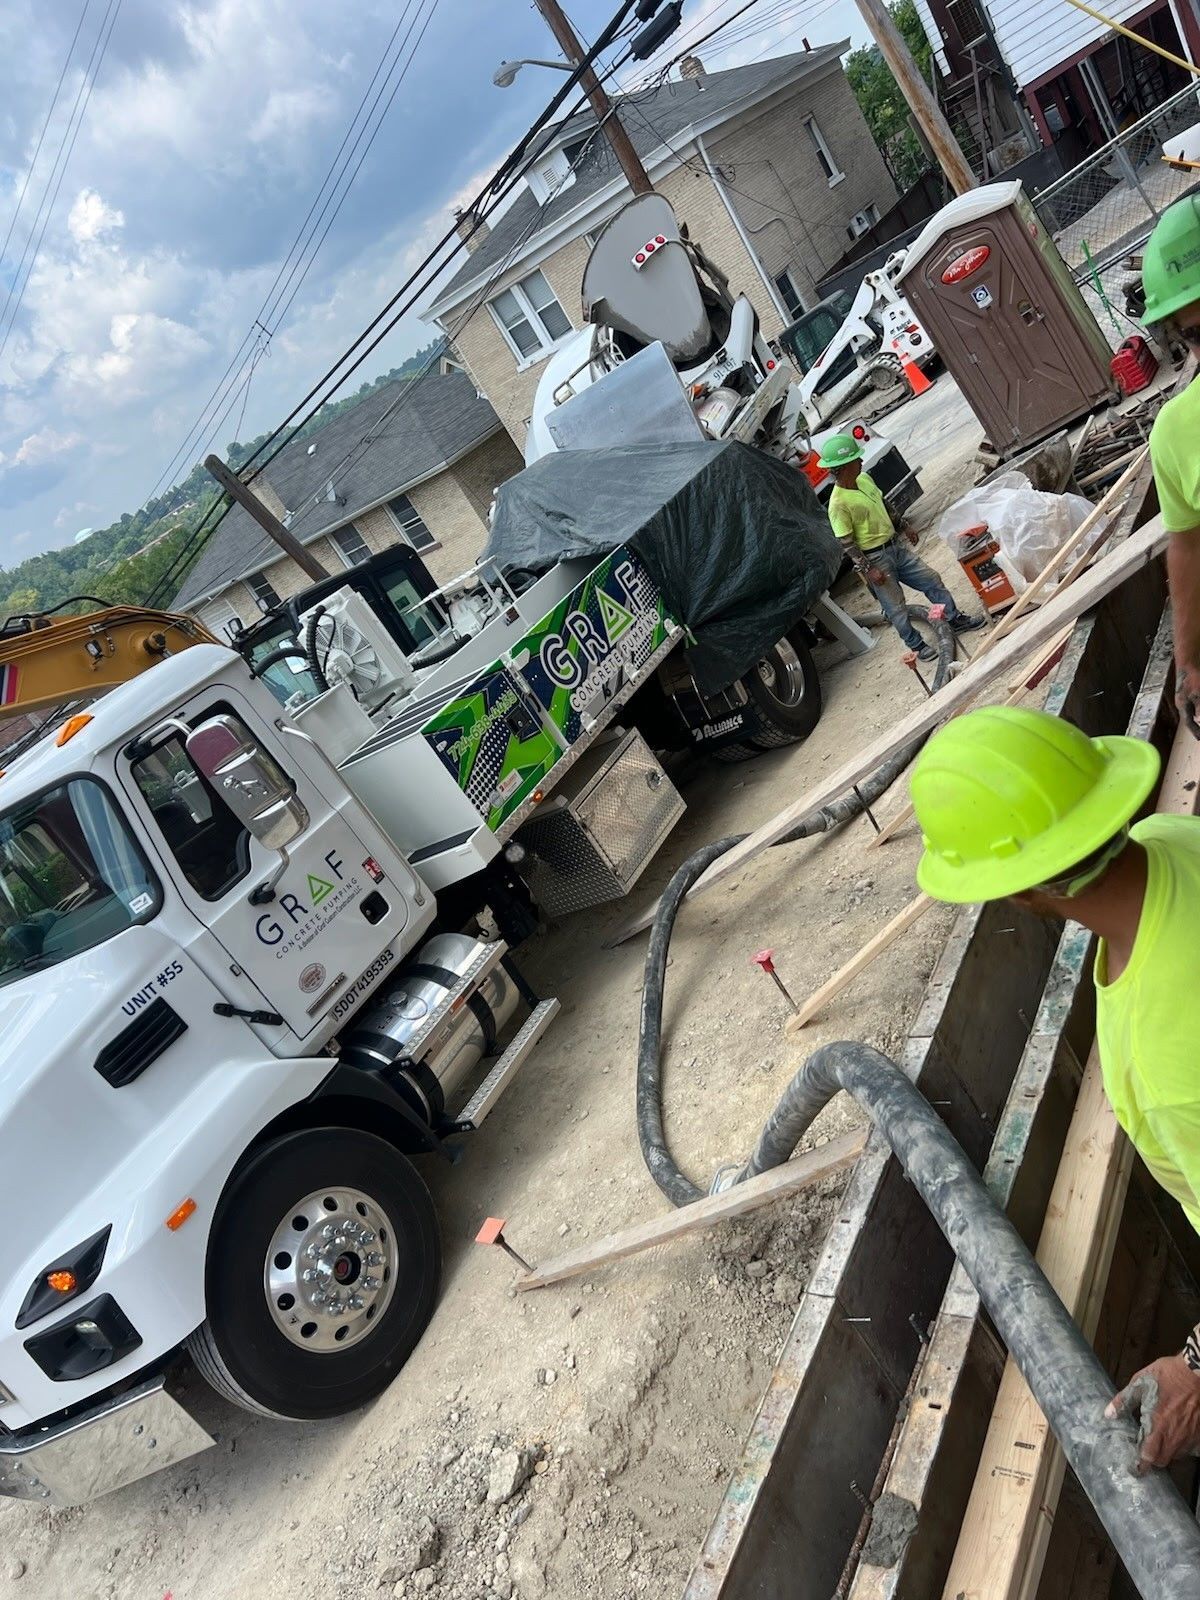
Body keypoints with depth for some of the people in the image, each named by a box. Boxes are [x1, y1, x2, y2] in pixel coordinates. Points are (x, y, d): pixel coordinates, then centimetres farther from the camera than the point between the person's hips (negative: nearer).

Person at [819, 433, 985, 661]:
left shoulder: (864, 479, 1)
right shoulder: (838, 504, -24)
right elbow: (846, 542, -21)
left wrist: (904, 528, 21)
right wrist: (868, 569, -22)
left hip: (895, 547, 8)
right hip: (875, 559, -8)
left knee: (932, 580, 13)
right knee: (896, 609, 4)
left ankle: (955, 619, 29)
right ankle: (917, 646, 21)